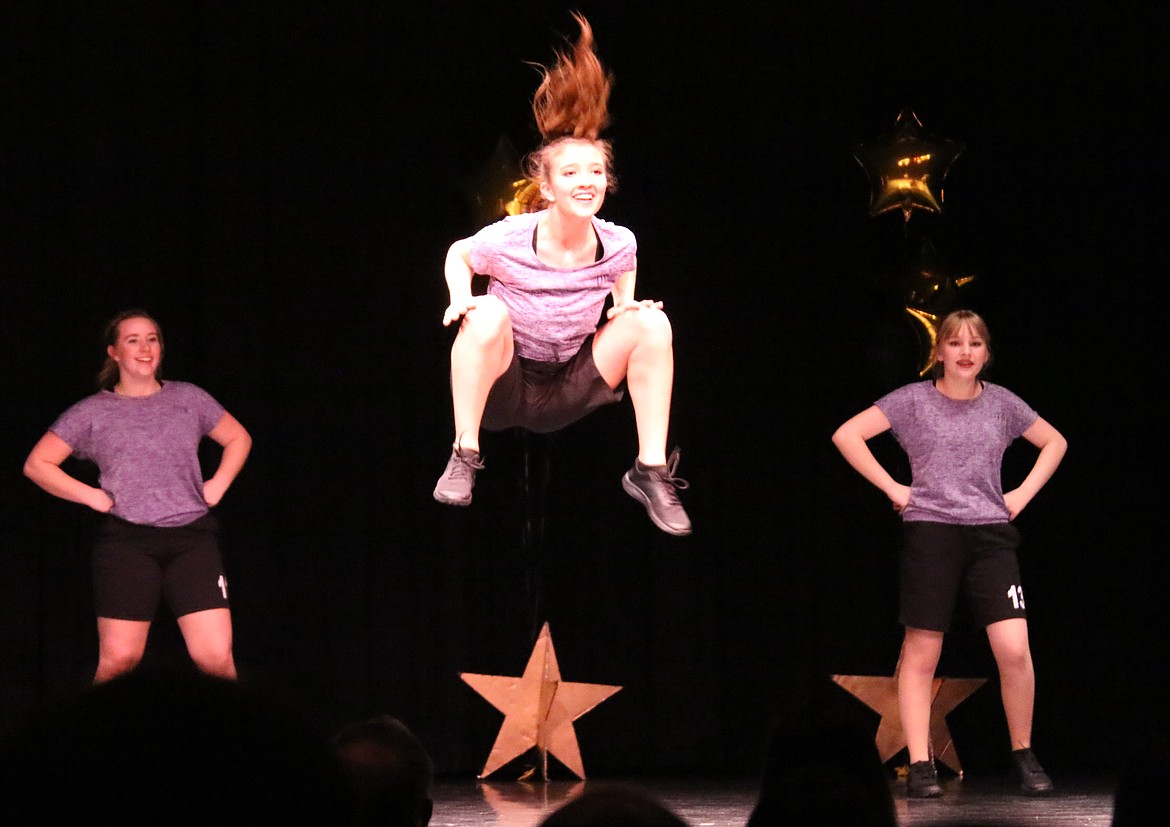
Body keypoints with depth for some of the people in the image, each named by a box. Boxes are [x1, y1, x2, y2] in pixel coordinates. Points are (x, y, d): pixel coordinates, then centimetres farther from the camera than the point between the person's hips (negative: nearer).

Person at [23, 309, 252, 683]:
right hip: (126, 541, -1)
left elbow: (238, 438, 25)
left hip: (193, 538, 1)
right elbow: (37, 464, 9)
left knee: (216, 658, -9)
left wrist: (217, 485, 10)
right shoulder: (93, 412, 7)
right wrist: (92, 497, 0)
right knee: (118, 660, -5)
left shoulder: (189, 398, 12)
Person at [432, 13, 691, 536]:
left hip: (569, 392, 3)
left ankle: (652, 472, -13)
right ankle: (465, 457, -25)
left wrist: (629, 308, -9)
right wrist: (461, 298, -16)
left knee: (651, 321, -16)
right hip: (504, 389, -3)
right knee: (489, 312, -33)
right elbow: (458, 254, 3)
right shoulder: (508, 240, -19)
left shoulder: (618, 244, -11)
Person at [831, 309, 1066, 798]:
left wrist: (1024, 493, 11)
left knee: (1014, 649, -11)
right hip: (930, 533, -2)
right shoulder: (913, 400, 0)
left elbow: (1054, 443, 24)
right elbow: (847, 435, -4)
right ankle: (920, 767, 6)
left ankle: (1024, 757, 6)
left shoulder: (1002, 403, 10)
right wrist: (893, 488, -5)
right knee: (921, 654, 1)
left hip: (990, 534, 2)